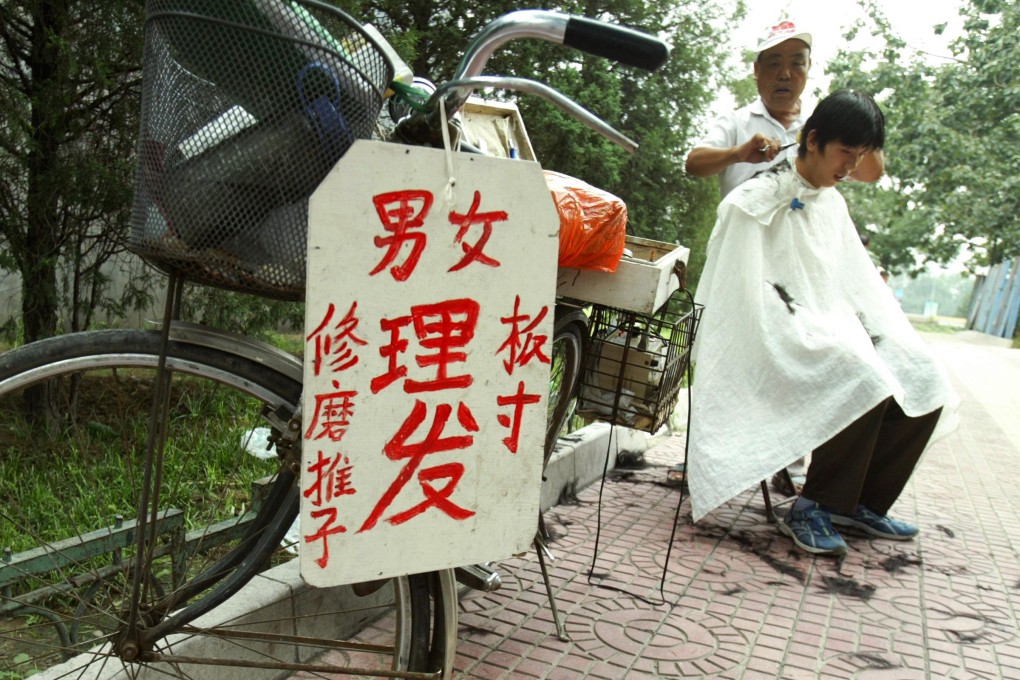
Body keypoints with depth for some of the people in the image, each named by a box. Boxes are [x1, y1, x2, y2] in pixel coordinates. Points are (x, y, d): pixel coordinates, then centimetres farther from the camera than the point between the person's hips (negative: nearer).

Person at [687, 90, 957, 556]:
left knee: (924, 388, -9)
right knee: (864, 384, -31)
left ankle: (862, 502, 6)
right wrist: (811, 336, -20)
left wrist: (901, 343, 4)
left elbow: (859, 281, 18)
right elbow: (747, 296, -14)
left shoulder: (832, 203, 18)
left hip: (834, 333, 8)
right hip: (782, 345, -8)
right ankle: (813, 508, -15)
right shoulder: (758, 202, -8)